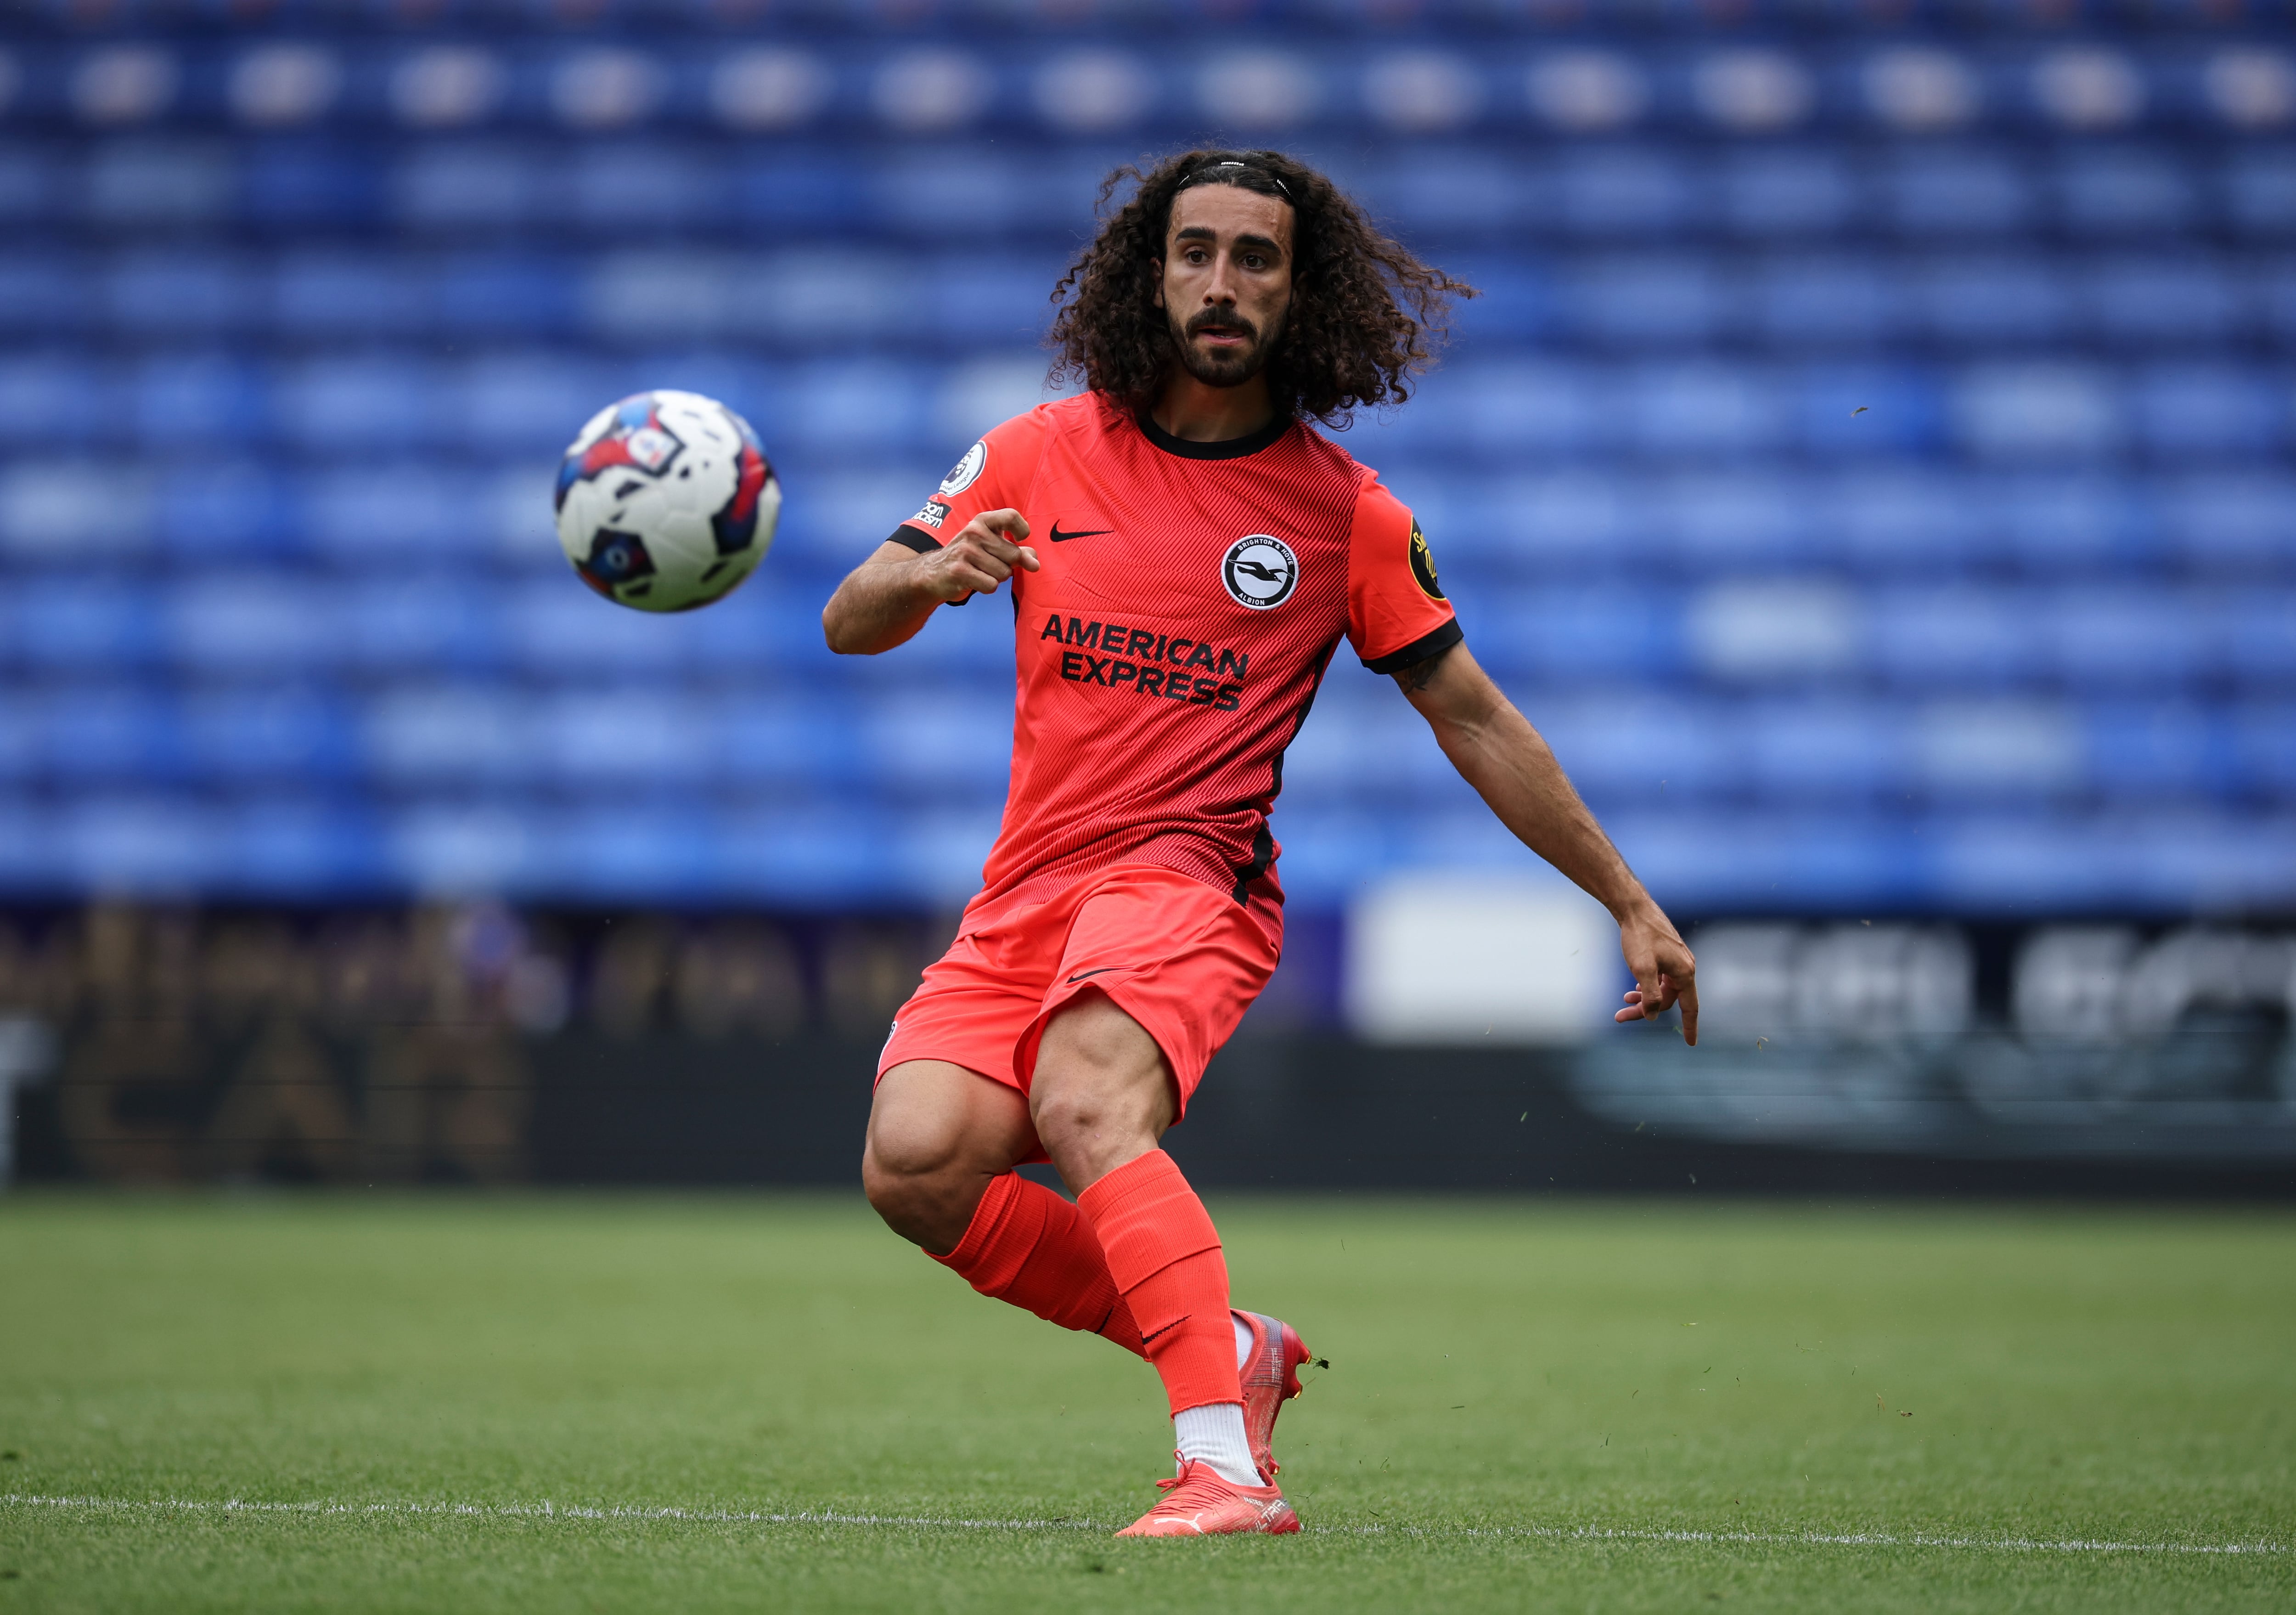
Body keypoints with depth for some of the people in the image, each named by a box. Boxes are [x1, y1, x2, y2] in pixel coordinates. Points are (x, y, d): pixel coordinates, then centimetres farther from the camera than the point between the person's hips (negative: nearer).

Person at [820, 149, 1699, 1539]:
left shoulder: (1346, 514, 4)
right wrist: (929, 574, -14)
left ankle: (1226, 1463, -46)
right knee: (916, 1164, -22)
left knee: (1087, 1099, -35)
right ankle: (1225, 1352, -3)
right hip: (1025, 897, 4)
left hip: (1189, 880, -4)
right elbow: (850, 625, 10)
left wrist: (1632, 904, 12)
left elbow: (1473, 719, 12)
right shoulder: (1042, 456, 9)